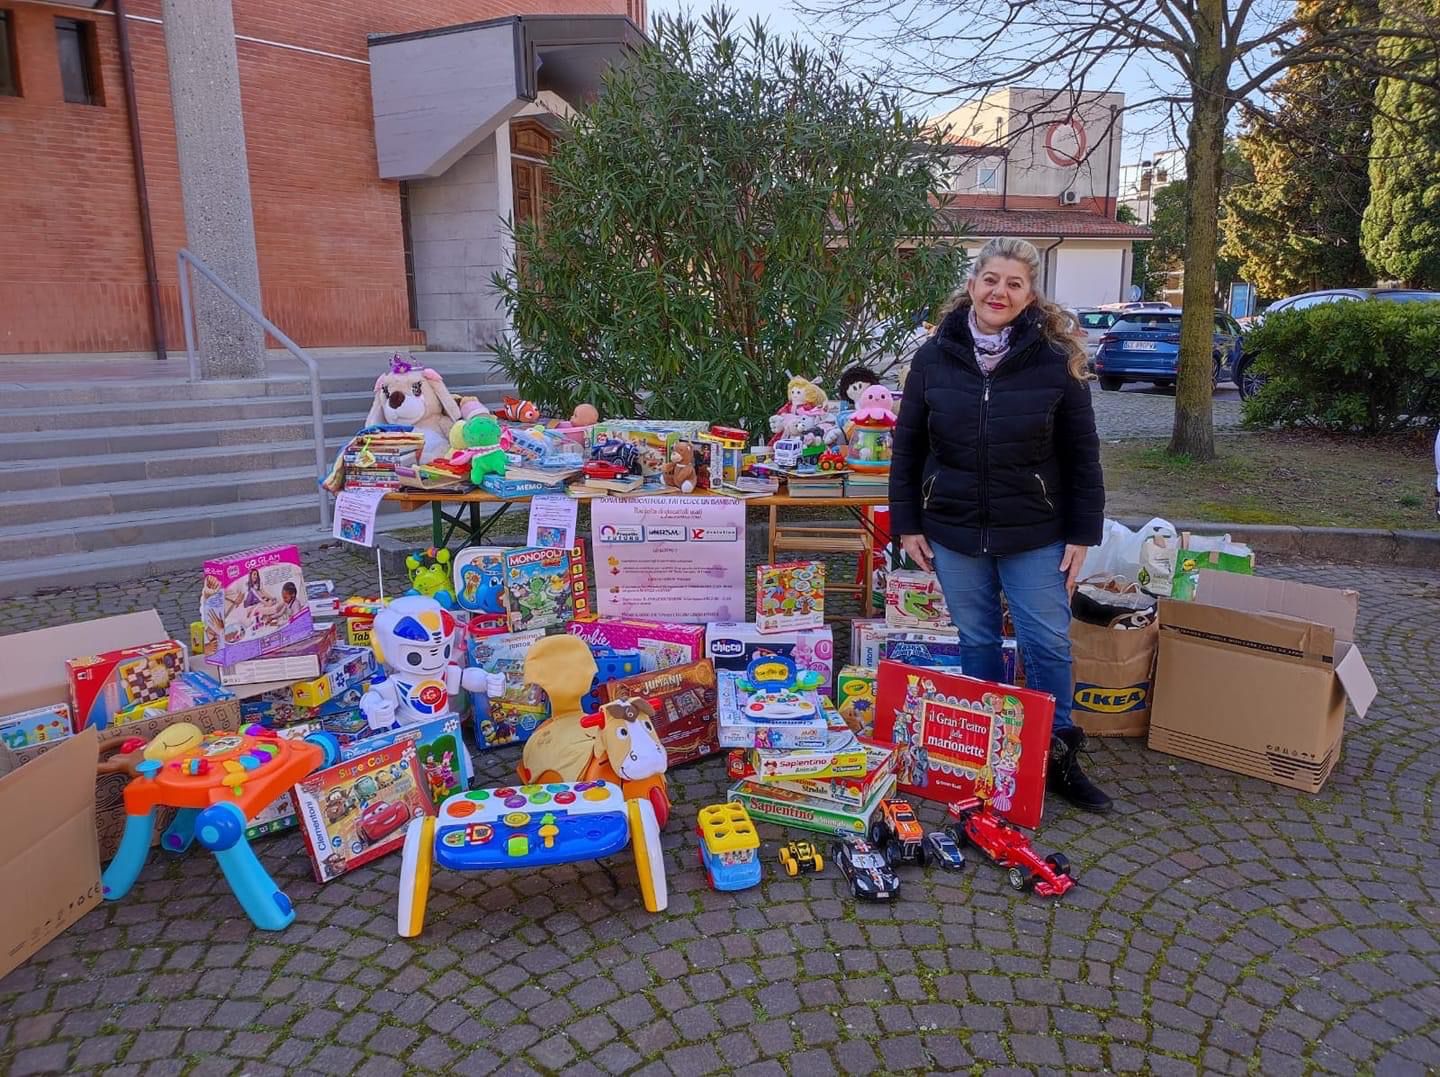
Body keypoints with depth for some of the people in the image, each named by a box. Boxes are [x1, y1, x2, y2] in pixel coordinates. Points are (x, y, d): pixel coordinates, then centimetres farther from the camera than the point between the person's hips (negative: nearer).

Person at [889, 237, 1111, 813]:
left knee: (1049, 645, 3)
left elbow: (1082, 456, -2)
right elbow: (907, 446, 3)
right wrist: (907, 524, 1)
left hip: (1035, 534, -1)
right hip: (953, 531, 2)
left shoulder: (1056, 360, -6)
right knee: (977, 641, 12)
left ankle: (1057, 758, 22)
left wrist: (1082, 534, -4)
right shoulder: (934, 357, -1)